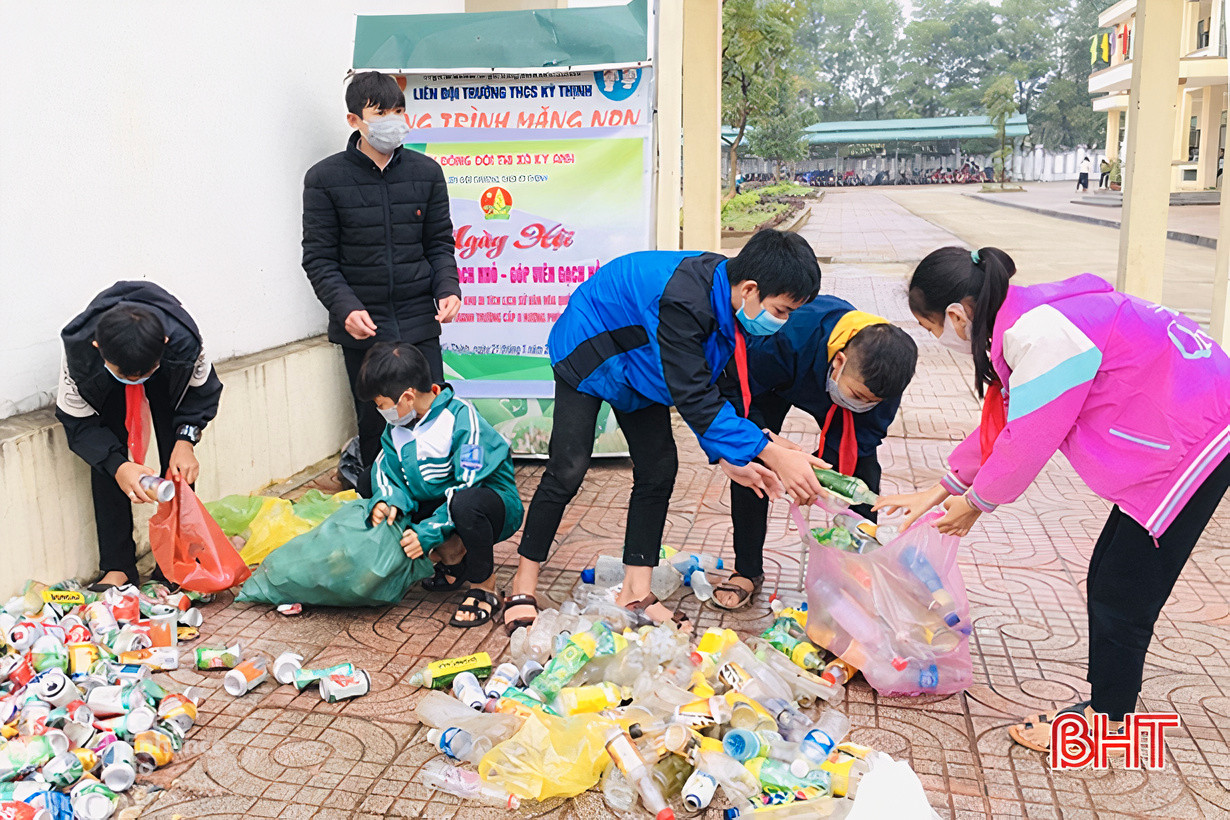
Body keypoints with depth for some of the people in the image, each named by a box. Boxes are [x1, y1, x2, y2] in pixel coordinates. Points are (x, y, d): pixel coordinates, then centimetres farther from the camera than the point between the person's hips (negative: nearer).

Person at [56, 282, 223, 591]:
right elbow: (76, 420, -25)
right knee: (107, 460, -14)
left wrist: (185, 440, -32)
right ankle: (118, 566, -3)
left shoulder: (183, 337, -41)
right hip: (106, 392, 0)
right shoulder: (78, 347, -40)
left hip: (170, 380, 0)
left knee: (178, 464, -11)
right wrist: (117, 465, -40)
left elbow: (202, 389, -18)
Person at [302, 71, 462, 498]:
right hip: (363, 327, -1)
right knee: (374, 427, 5)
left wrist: (447, 288, -6)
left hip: (419, 322, 2)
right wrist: (346, 307, -16)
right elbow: (319, 258, 0)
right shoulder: (325, 179, 0)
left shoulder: (426, 172, 8)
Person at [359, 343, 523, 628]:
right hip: (438, 504, 8)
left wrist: (429, 532, -31)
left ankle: (485, 589, -19)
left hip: (493, 501, -7)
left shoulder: (460, 417, -23)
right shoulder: (398, 425, 1)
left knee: (464, 503, -42)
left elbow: (468, 486, -27)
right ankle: (453, 556, 3)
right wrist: (386, 501, -21)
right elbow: (386, 470, 3)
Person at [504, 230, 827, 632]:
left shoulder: (726, 298, -15)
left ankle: (635, 591, 7)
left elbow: (711, 387, -6)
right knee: (568, 469, -13)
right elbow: (694, 397, -41)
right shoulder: (682, 298, -41)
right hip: (589, 355, -8)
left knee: (658, 467, 0)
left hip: (638, 365, 8)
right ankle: (523, 587, 2)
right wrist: (772, 455, -43)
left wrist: (728, 456, -16)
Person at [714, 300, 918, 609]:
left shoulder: (886, 369, -35)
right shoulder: (790, 339, -47)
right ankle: (747, 571, 0)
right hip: (769, 381, -2)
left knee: (863, 469, -10)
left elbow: (867, 431, -21)